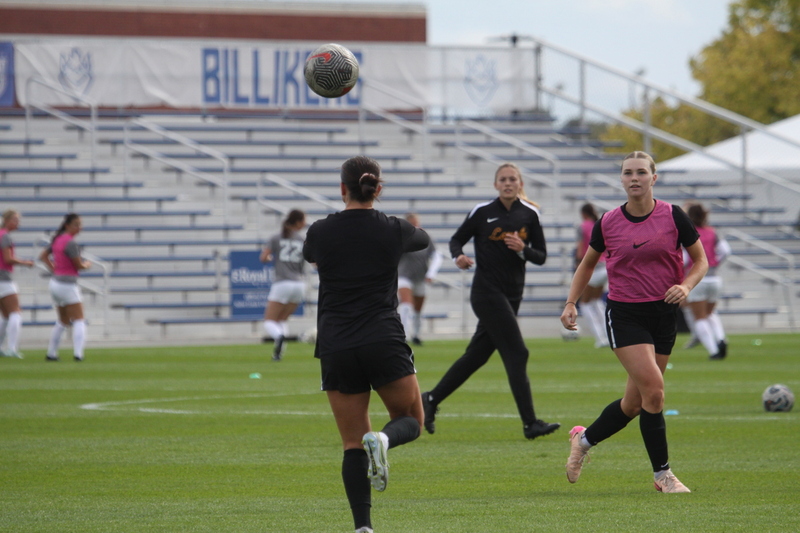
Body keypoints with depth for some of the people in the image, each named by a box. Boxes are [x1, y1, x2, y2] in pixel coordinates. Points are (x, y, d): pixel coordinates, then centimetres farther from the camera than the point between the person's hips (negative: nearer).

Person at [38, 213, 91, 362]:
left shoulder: (57, 239, 9)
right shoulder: (71, 243, -18)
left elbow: (43, 256, 19)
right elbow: (79, 265, -15)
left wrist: (53, 269, 9)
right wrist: (87, 265, 7)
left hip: (55, 282, 8)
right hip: (68, 284, -8)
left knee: (62, 321, 19)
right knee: (79, 321, -4)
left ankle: (51, 353, 20)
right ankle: (78, 353, -16)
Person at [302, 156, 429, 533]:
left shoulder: (321, 233, 0)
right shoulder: (393, 230, 0)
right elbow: (424, 240, 25)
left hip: (336, 349, 1)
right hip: (384, 342, -1)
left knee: (352, 444, 6)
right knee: (411, 419, 17)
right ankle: (383, 439, -18)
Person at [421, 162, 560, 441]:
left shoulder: (530, 214, 6)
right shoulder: (482, 212, -4)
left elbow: (541, 256, 7)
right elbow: (456, 239, 5)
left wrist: (522, 249, -13)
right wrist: (459, 256, -16)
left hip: (512, 295, 5)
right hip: (487, 291, -5)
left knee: (477, 355, 10)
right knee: (516, 353, -13)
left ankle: (432, 399, 25)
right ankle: (530, 423, -13)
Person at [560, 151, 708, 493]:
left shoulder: (673, 217, -3)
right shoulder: (608, 223, -1)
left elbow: (700, 260, 7)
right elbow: (587, 264, 14)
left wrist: (686, 286, -12)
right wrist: (571, 303, 3)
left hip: (664, 313, 2)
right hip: (624, 314, -2)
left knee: (635, 403, 8)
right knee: (653, 389, -17)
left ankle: (584, 439, 34)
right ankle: (662, 473, -5)